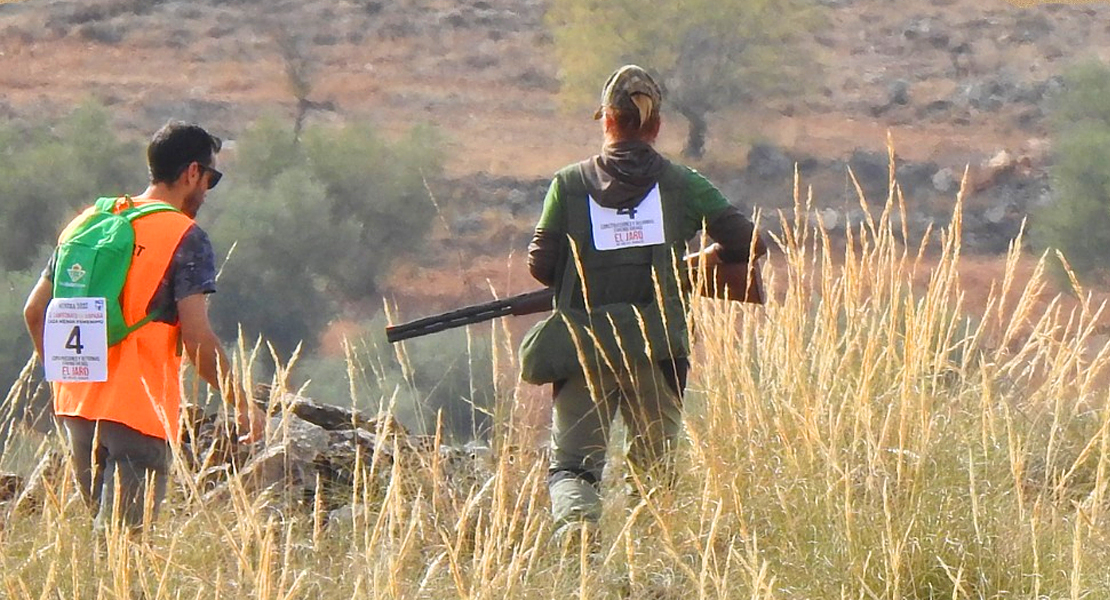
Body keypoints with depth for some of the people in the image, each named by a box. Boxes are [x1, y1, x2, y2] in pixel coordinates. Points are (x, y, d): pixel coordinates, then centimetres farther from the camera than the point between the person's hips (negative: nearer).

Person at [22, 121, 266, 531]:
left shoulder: (87, 224, 13)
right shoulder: (186, 239, -7)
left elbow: (35, 311, 15)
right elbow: (197, 340, -14)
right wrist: (242, 405, -4)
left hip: (75, 405, 7)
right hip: (138, 410, -7)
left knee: (105, 524, 18)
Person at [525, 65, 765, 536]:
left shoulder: (570, 184, 4)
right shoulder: (682, 185, 4)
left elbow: (541, 265, 3)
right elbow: (746, 242, 5)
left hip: (584, 348, 0)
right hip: (658, 350, 0)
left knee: (572, 463, 3)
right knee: (656, 467, 14)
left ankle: (574, 520, -26)